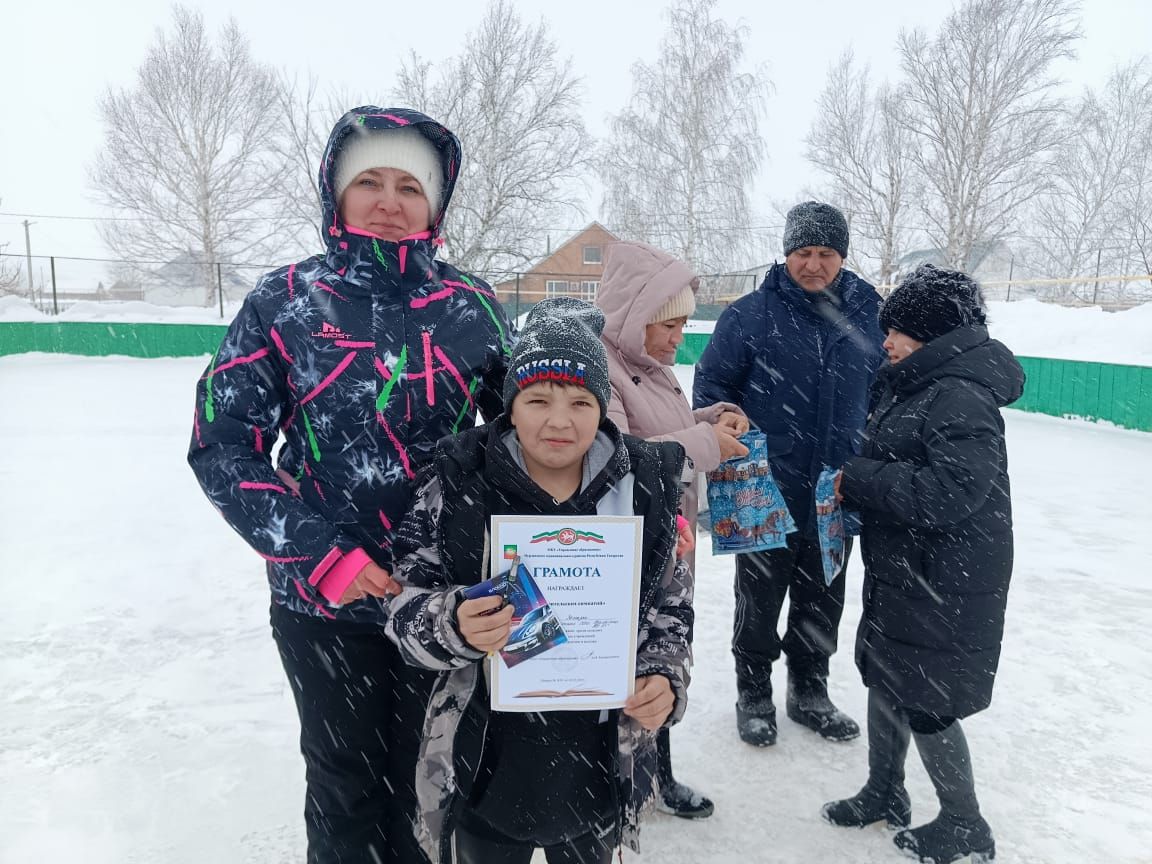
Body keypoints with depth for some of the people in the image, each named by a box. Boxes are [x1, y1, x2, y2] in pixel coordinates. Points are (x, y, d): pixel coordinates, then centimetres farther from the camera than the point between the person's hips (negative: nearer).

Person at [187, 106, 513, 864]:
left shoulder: (472, 307, -1)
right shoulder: (286, 300, -3)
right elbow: (223, 445, -5)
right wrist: (320, 554, -13)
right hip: (324, 601, -1)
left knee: (423, 774, 18)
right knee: (345, 780, 17)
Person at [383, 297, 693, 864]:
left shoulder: (643, 490, -7)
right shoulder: (459, 488, -13)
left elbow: (669, 609, 4)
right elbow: (407, 612, -9)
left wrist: (664, 678, -13)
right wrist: (455, 625, -28)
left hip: (600, 769, 2)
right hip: (485, 770, -1)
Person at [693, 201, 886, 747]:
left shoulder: (869, 316, 2)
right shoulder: (751, 314, -10)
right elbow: (711, 385, -5)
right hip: (765, 495, -3)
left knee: (822, 605, 19)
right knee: (759, 604, 12)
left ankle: (810, 693, 39)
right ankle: (754, 696, 32)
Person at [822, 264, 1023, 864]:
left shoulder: (960, 397, -22)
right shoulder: (915, 386, 9)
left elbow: (949, 492, -31)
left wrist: (856, 479, -22)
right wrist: (857, 482, -1)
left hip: (946, 584, -10)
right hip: (900, 570, 10)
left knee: (925, 702, 5)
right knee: (884, 677, 20)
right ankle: (884, 794, 41)